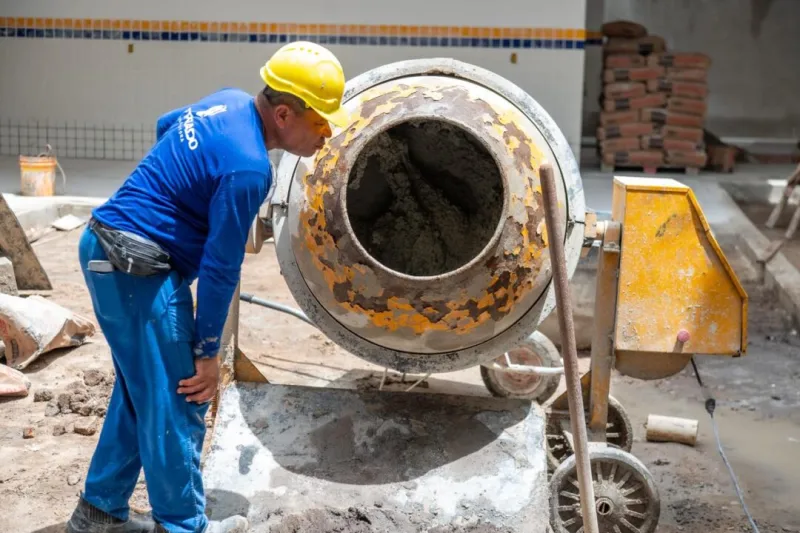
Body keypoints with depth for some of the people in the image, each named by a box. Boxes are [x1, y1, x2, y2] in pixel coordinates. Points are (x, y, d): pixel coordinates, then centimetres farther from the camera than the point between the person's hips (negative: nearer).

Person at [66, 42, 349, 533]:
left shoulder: (231, 103, 4)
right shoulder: (248, 168, -23)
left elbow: (166, 125, 25)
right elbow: (220, 267, -19)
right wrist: (208, 352, -10)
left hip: (108, 247, 10)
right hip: (137, 270, -10)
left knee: (142, 390, 18)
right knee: (176, 402, 1)